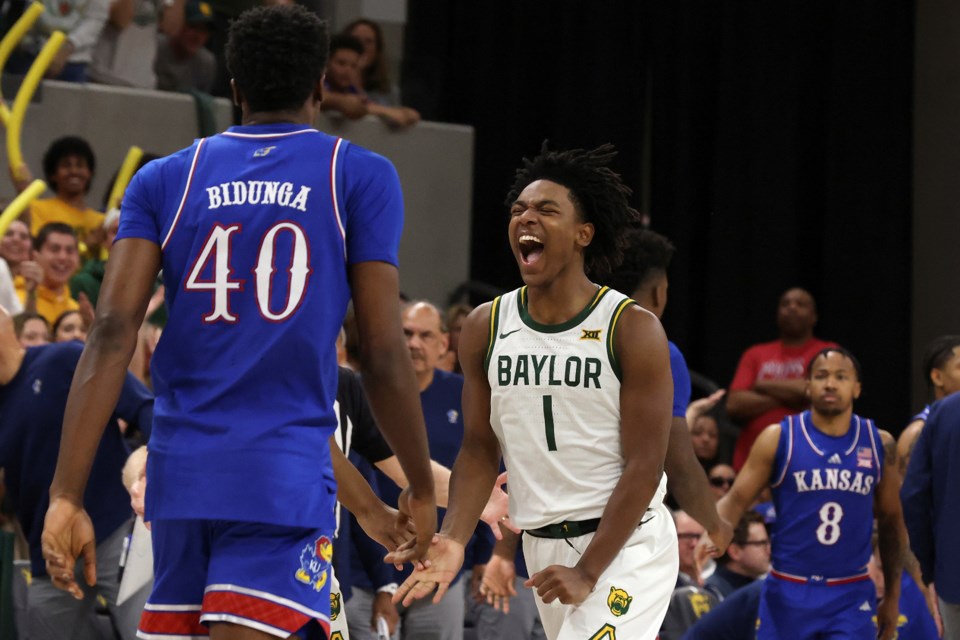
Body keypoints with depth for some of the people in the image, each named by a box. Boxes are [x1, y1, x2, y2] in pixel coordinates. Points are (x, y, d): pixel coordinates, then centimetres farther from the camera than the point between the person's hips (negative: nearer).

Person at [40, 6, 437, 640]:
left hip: (180, 470, 4)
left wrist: (67, 494, -6)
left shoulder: (164, 180, 10)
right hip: (286, 479, -4)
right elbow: (384, 357, -2)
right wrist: (423, 489, 11)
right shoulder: (362, 177, 2)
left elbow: (112, 334, -2)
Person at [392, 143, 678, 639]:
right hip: (542, 544, 5)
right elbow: (480, 449, 8)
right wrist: (454, 539, -9)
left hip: (625, 542, -5)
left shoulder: (633, 330, -12)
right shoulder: (485, 328, 2)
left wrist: (587, 572, -18)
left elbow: (644, 466, -13)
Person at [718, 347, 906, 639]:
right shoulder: (779, 438, -1)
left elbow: (891, 521, 12)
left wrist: (892, 597, 12)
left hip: (851, 597, 0)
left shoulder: (879, 444, 4)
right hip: (788, 593, 0)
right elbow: (736, 499, -4)